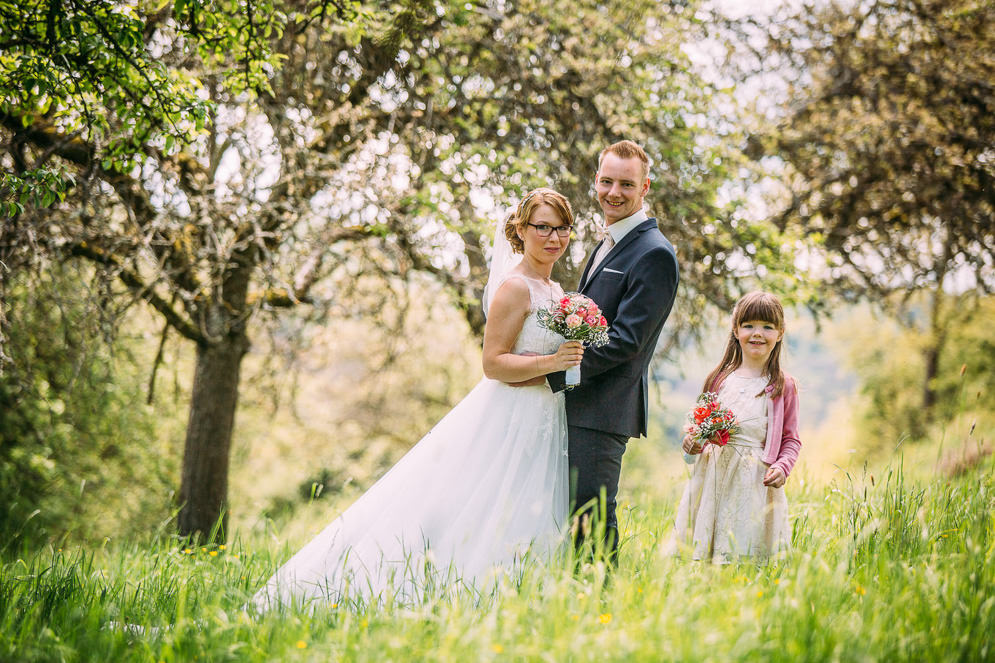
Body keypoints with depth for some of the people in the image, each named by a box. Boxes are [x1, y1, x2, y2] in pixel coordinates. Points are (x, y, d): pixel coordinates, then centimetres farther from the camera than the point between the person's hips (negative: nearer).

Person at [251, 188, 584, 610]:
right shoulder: (515, 286, -13)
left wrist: (574, 361, 3)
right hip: (508, 421, -9)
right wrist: (550, 362, -25)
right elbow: (494, 363, -17)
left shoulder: (553, 291, 15)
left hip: (541, 428, 9)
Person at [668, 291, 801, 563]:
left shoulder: (783, 386, 4)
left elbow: (791, 439, 5)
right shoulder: (719, 379, 11)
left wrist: (782, 467, -12)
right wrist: (691, 441, -1)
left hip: (755, 480, -3)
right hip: (711, 476, 3)